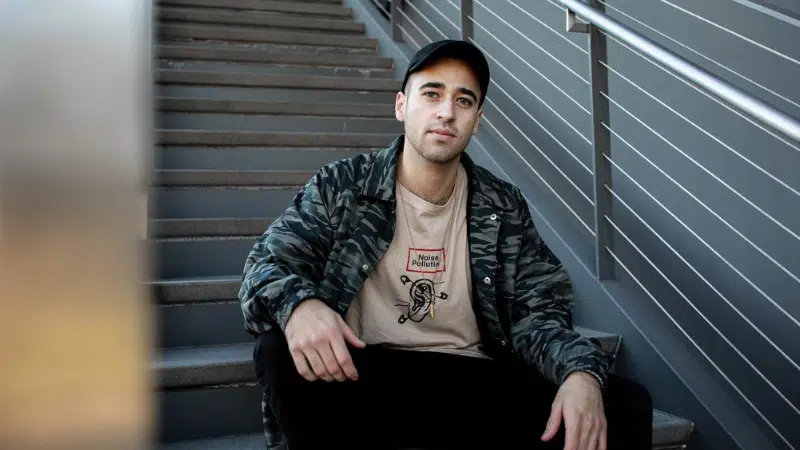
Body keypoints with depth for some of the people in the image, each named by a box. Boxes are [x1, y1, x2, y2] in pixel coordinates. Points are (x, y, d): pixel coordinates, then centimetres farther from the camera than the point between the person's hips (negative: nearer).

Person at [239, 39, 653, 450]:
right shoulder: (340, 187, 2)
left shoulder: (505, 209, 7)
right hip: (361, 376, -1)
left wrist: (582, 372, -19)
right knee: (280, 350, -32)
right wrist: (298, 305, -29)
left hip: (475, 380, 2)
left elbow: (538, 312, 4)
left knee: (627, 407, -18)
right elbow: (265, 264, -3)